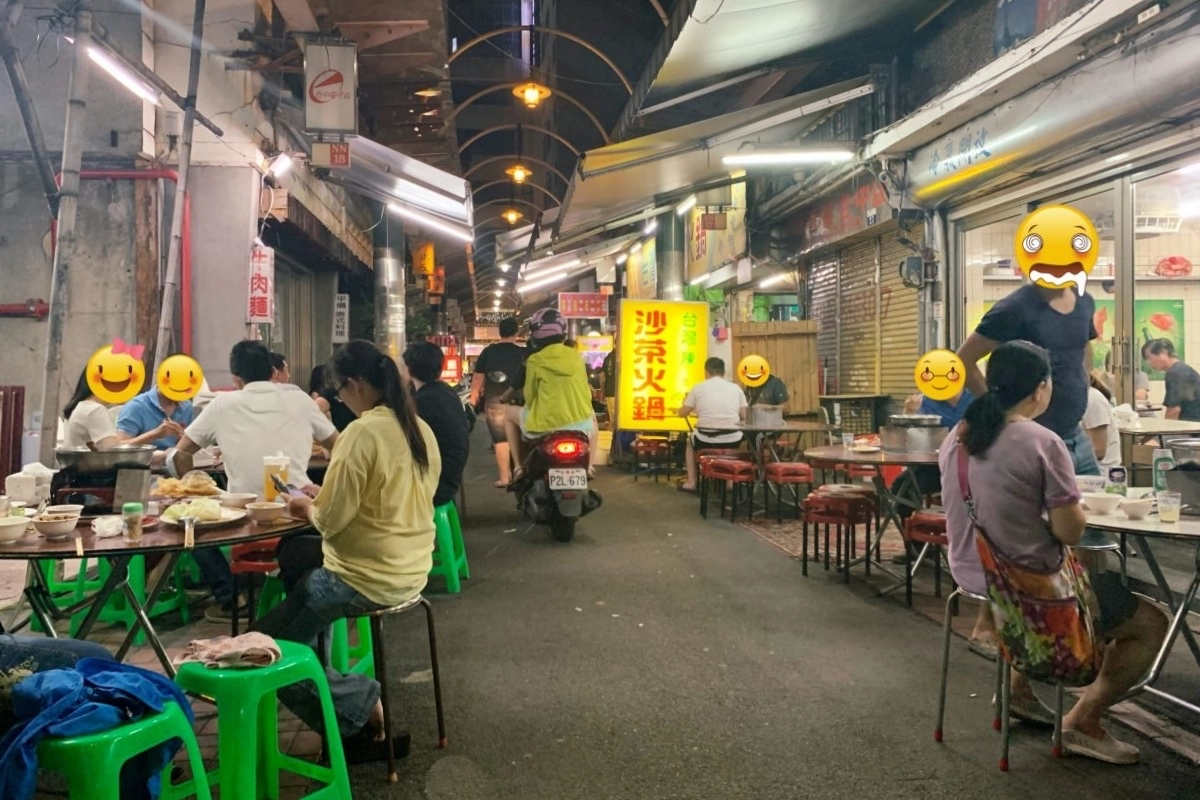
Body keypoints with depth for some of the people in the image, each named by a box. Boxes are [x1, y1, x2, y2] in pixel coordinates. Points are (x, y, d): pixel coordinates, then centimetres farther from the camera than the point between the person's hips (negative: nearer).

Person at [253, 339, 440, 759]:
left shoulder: (362, 432, -21)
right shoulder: (420, 428, 4)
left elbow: (331, 520, -19)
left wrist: (308, 508, 3)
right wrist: (322, 503, 16)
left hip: (368, 578, -9)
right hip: (410, 570, 9)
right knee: (291, 551, 29)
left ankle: (360, 707, 1)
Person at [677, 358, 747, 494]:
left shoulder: (698, 387, 0)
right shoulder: (736, 388, 5)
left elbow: (682, 413, 8)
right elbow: (744, 416, 8)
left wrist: (690, 406, 31)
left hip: (706, 440, -2)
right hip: (733, 440, 2)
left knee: (691, 440, 33)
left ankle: (691, 483, 29)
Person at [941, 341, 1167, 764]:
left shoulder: (957, 436, 0)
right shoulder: (1042, 442, -21)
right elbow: (1070, 533, -17)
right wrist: (1071, 503, 3)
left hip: (971, 577, 8)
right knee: (1151, 623, 10)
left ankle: (1019, 689, 34)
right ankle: (1083, 721, 9)